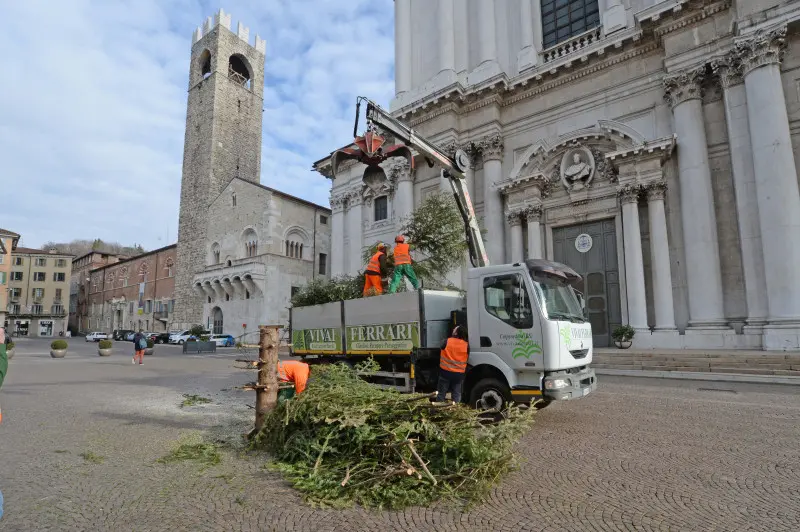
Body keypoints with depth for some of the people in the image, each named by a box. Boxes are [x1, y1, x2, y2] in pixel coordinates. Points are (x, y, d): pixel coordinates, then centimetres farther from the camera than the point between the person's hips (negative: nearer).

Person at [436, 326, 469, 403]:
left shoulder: (447, 342, -9)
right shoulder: (466, 345, -6)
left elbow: (441, 354, 5)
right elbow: (467, 359, 5)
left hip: (445, 372, -1)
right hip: (459, 374, 1)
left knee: (441, 393, 10)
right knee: (456, 394, 11)